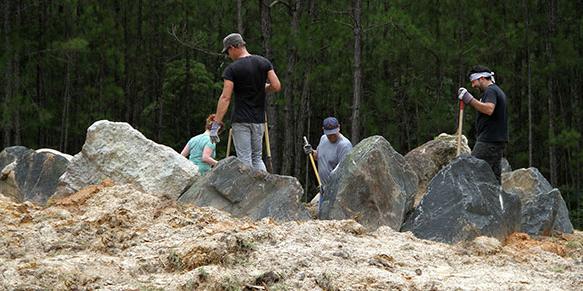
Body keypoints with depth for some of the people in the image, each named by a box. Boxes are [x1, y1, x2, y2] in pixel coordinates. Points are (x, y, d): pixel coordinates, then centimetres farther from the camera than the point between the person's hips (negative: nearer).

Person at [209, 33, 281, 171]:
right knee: (257, 157, 15)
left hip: (240, 120, -5)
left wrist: (216, 124, -16)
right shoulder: (264, 62, 4)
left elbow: (225, 98, -15)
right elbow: (276, 86, -1)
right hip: (259, 119, 5)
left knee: (244, 160, -1)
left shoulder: (232, 69, -10)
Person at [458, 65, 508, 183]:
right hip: (499, 140, 10)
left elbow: (489, 109, -26)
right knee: (494, 175, 7)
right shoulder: (497, 90, 24)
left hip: (488, 142, -10)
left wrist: (470, 99, -24)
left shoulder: (490, 91, -8)